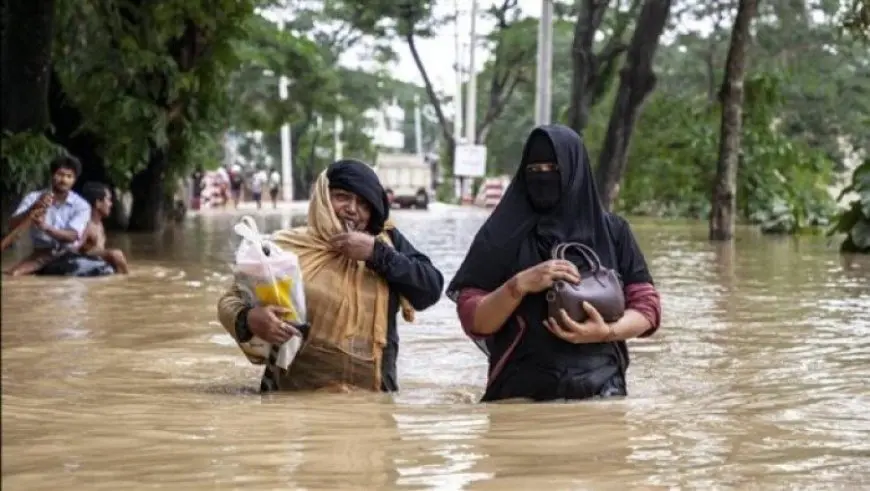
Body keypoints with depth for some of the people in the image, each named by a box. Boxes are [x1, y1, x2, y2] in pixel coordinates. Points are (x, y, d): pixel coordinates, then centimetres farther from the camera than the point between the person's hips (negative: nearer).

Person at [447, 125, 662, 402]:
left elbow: (647, 307, 6)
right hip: (521, 394, -1)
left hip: (601, 391, 1)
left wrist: (606, 332, -13)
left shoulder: (613, 232, 6)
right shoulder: (502, 235, 3)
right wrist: (519, 285, -16)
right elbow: (473, 320, -1)